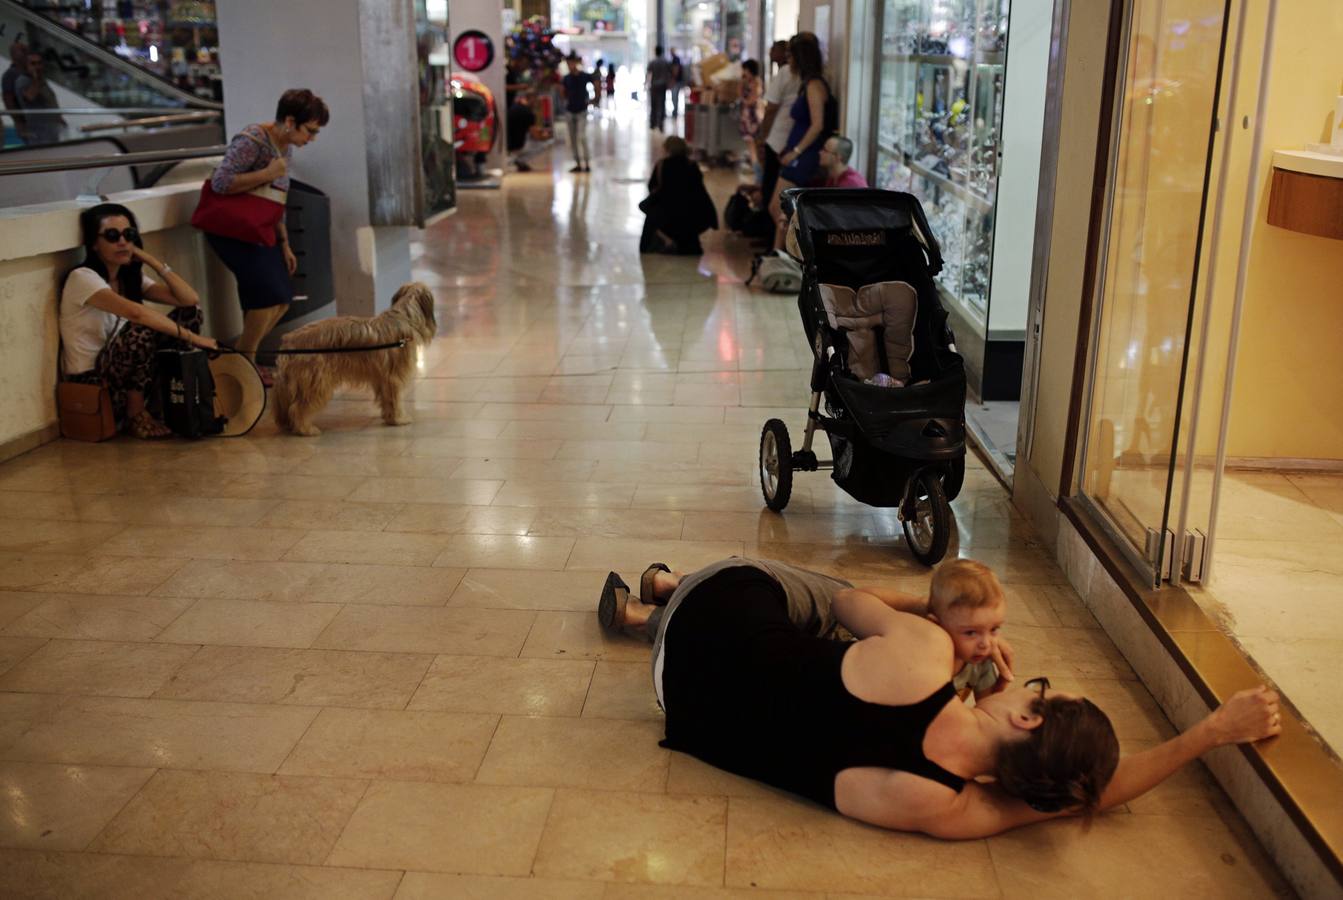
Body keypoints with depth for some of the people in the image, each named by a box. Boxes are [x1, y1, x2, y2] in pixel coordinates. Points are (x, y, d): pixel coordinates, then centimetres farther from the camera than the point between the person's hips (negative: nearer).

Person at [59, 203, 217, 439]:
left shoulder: (131, 276, 7)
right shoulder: (82, 278, -16)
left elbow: (190, 300, -4)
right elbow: (136, 313, -32)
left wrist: (151, 260, -8)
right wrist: (191, 337, -33)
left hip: (120, 371, 7)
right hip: (90, 384, -7)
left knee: (190, 313, -3)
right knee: (140, 333, -34)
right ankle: (135, 414, -14)